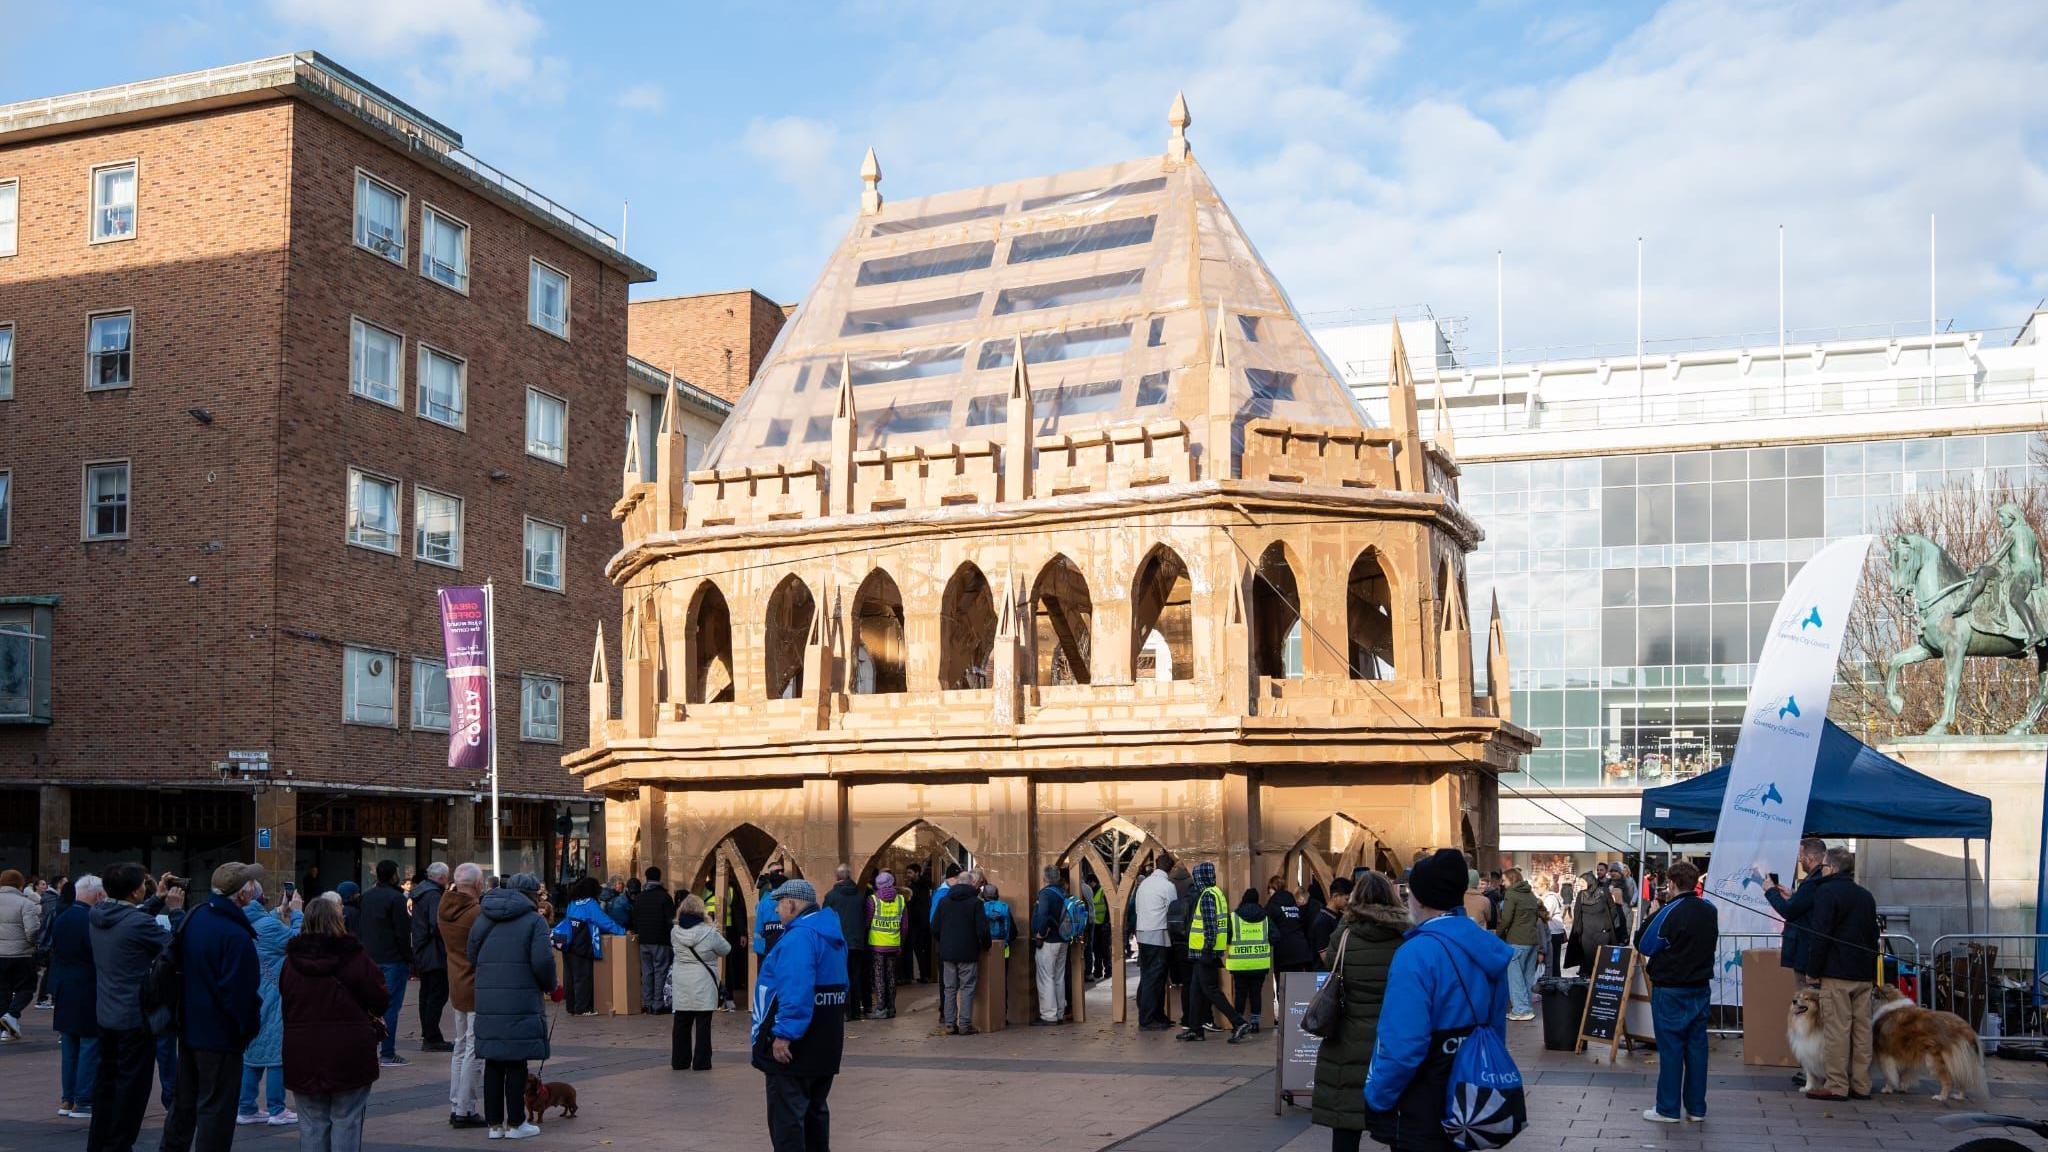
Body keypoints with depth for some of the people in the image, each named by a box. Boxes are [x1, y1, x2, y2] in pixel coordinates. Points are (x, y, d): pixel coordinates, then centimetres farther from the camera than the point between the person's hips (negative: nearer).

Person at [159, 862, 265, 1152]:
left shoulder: (195, 917, 1)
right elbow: (241, 992, -22)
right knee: (216, 1107, 2)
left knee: (184, 1099, 21)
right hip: (220, 1035, -9)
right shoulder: (236, 936, -25)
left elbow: (177, 962, 15)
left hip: (188, 1027, 9)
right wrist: (248, 1028, -10)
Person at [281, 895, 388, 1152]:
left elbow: (284, 1005, 10)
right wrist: (372, 1015, 16)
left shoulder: (292, 960, 1)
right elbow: (380, 1000, -6)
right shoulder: (355, 958, -11)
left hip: (302, 1052, 4)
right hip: (349, 1052, -3)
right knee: (346, 1121, 3)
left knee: (311, 1124, 10)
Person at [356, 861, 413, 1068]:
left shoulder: (366, 897, 11)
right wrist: (409, 960, -8)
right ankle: (388, 1054, -4)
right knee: (391, 1006, -4)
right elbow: (403, 933, -14)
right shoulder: (396, 898, -12)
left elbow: (358, 929, 14)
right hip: (392, 960, -7)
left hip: (370, 959, 7)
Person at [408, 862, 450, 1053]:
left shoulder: (421, 892, 12)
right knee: (437, 995, -7)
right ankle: (432, 1039, -8)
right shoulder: (434, 896, -18)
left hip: (421, 952, 10)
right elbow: (437, 925, -26)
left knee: (427, 994, 16)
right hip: (435, 954, -10)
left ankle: (427, 1036, 23)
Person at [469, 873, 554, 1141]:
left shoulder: (484, 918, 15)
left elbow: (472, 957, 13)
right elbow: (543, 961, -13)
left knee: (493, 1063, 11)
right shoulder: (534, 920, -4)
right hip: (521, 1003, -5)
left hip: (487, 1002, 5)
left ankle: (495, 1123, 16)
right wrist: (549, 986, 4)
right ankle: (515, 1123, 7)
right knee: (516, 1063, 2)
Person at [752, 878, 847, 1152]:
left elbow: (796, 992, -29)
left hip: (791, 1047, -10)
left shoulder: (799, 937, -19)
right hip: (824, 1045, 10)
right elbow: (839, 985, 22)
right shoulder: (831, 936, 14)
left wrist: (784, 1034, -28)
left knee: (786, 1114, -5)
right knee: (814, 1109, 18)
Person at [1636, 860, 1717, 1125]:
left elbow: (1643, 946, -10)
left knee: (1670, 1048, 0)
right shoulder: (1709, 911, 3)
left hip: (1671, 991, -6)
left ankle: (1668, 1109, 5)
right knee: (1696, 1046, 10)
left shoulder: (1669, 913, -17)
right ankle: (1696, 1107, 16)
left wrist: (1652, 915, 2)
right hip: (1701, 988, 6)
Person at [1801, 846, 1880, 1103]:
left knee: (1837, 1029, -6)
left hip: (1836, 975, -7)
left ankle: (1837, 1086, -6)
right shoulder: (1866, 895, 17)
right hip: (1863, 975, 7)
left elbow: (1820, 935, -13)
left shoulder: (1826, 892, -8)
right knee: (1862, 1029, 8)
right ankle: (1861, 1086, 11)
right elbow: (1873, 936, 21)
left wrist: (1812, 971, -8)